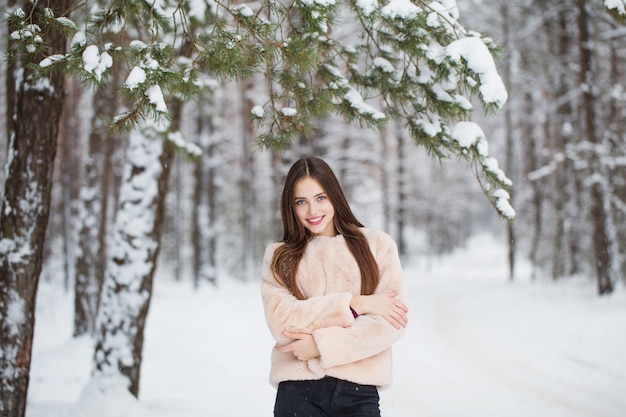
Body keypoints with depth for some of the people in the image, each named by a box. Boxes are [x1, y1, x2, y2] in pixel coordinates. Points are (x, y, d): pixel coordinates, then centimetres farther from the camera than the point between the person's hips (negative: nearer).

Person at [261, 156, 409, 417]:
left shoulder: (377, 244, 5)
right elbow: (281, 321, -6)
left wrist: (322, 344, -12)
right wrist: (354, 304, -11)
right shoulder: (279, 256, 8)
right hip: (297, 391, 0)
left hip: (359, 391, 0)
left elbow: (391, 322, -4)